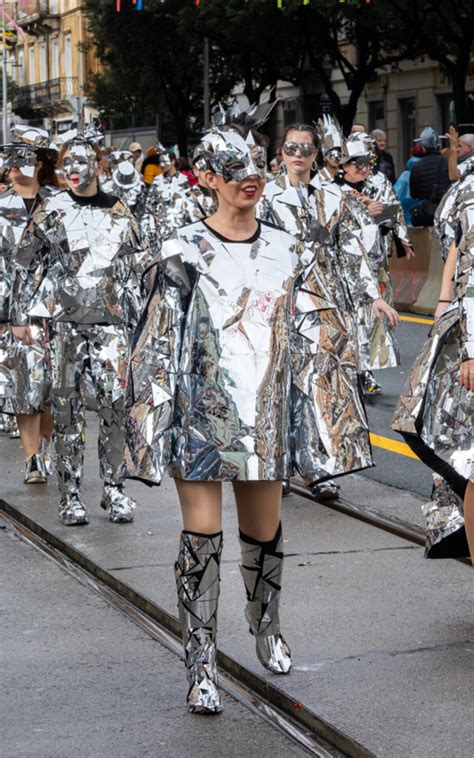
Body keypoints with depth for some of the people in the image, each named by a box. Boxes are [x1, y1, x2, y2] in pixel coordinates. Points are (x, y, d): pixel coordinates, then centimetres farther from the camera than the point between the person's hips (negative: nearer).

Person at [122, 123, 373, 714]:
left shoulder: (289, 255, 7)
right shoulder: (184, 254, -4)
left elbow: (307, 346, 10)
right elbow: (159, 345, -5)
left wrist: (314, 424, 6)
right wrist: (151, 423, -10)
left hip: (265, 415, 4)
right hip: (200, 413, -3)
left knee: (264, 530, 13)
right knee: (201, 534, -5)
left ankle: (266, 629, 39)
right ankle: (201, 667, 1)